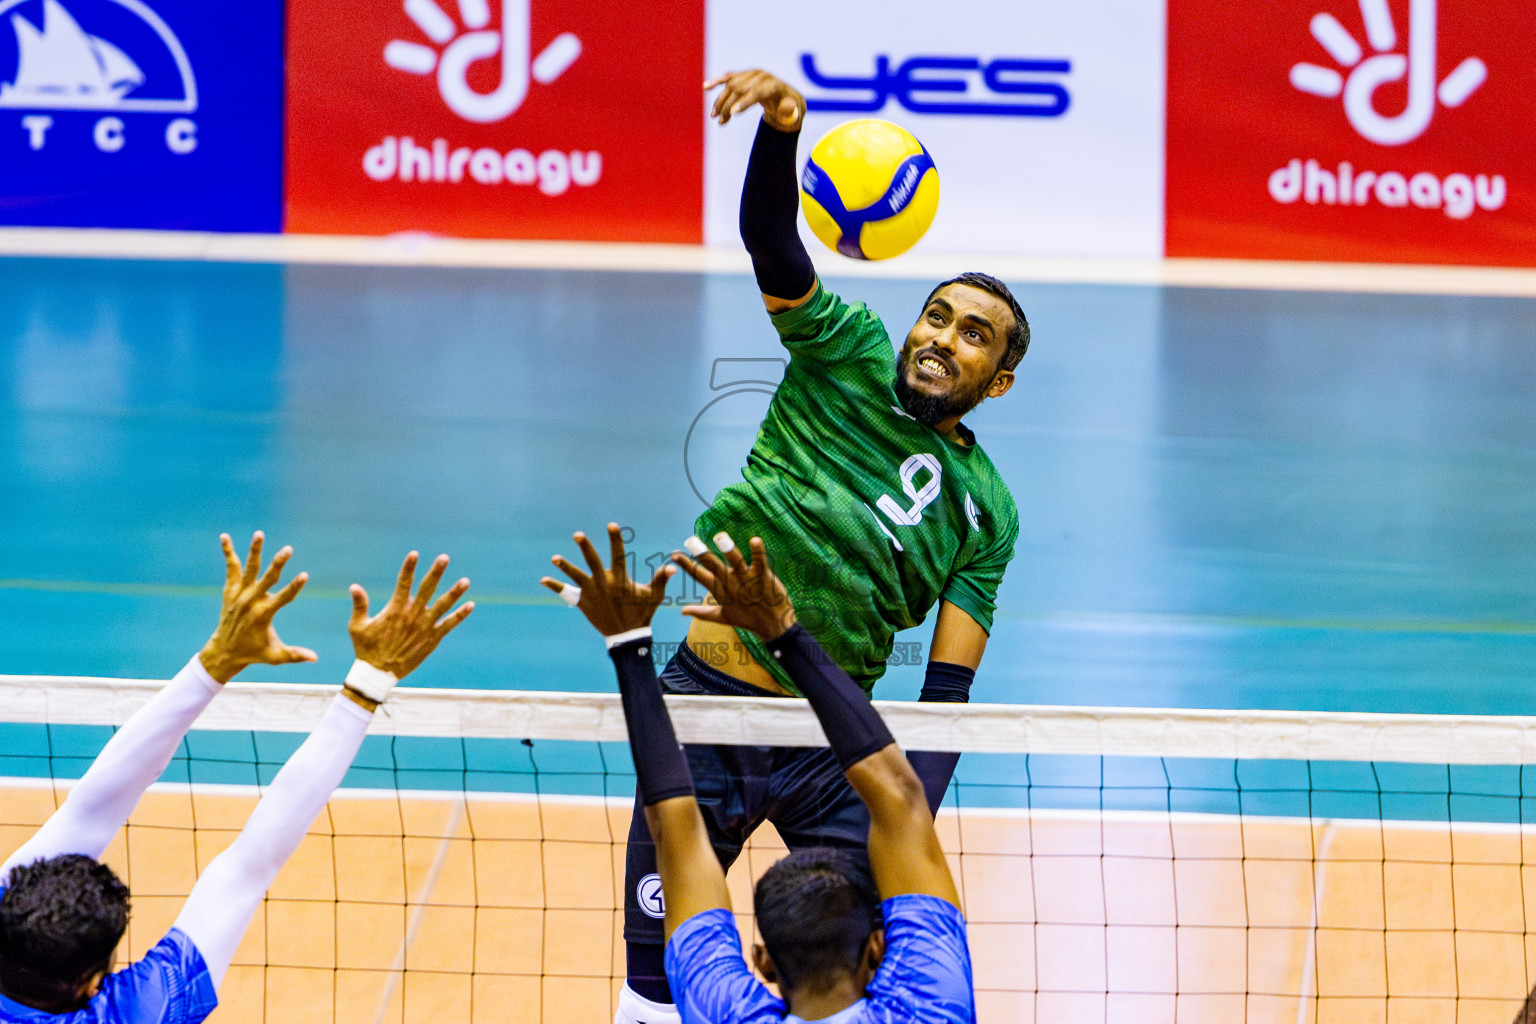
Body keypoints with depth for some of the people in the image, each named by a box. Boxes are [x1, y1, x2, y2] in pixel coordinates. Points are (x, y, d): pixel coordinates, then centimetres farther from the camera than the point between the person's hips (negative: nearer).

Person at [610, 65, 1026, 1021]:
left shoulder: (985, 511, 5)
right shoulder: (848, 349, 2)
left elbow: (946, 691, -1)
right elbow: (771, 240, -15)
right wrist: (782, 124, -36)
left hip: (835, 741, 2)